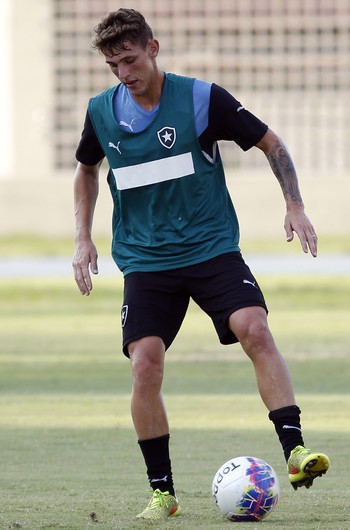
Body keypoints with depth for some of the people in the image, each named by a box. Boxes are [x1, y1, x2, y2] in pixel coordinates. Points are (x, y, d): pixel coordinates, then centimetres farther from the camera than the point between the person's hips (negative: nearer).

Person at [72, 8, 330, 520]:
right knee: (145, 363, -13)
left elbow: (271, 143, 3)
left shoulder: (202, 98, -7)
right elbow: (87, 169, 23)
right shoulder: (102, 112, 2)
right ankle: (162, 492, -1)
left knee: (256, 331, -24)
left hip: (213, 248, -2)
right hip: (145, 261, 2)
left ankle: (295, 452, -26)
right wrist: (84, 238, 15)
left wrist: (295, 206, -6)